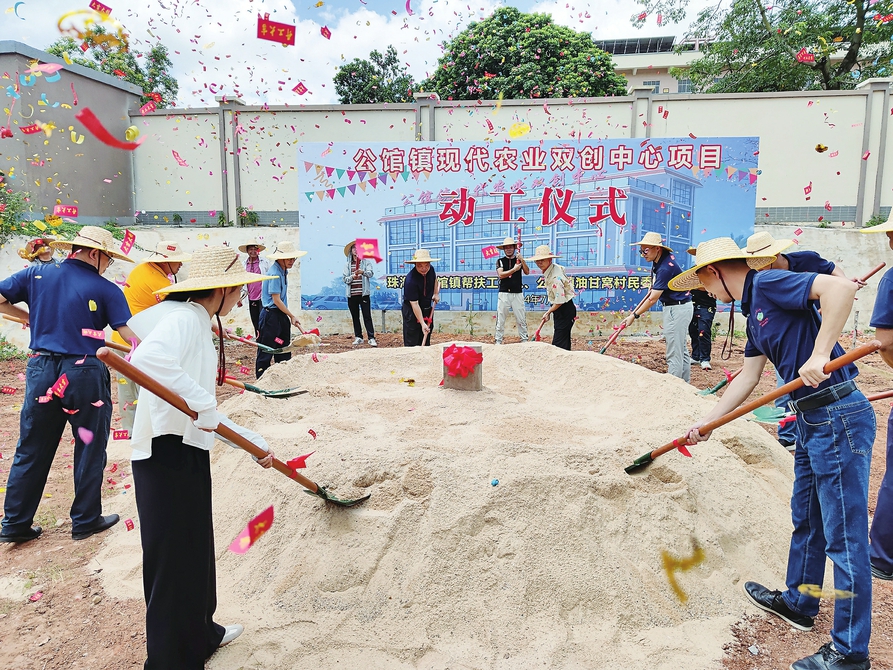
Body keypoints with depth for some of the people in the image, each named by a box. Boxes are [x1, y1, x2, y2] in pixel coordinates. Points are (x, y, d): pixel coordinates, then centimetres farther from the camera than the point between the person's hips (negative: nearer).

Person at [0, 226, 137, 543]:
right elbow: (131, 337, -13)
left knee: (32, 449, 16)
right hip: (85, 374, -4)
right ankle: (85, 520, 24)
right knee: (89, 448, 12)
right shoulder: (106, 289, -8)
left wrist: (31, 317, 18)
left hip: (41, 371, 4)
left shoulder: (37, 274, 4)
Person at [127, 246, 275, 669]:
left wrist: (255, 444, 20)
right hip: (167, 455, -10)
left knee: (196, 552, 23)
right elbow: (147, 359, -36)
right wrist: (202, 404, -29)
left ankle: (199, 634, 42)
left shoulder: (199, 326, 16)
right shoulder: (183, 316, -13)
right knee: (172, 561, 1)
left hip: (187, 453, 10)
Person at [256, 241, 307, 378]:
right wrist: (292, 316, -13)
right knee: (266, 351, -2)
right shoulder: (274, 274, -18)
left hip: (281, 315, 10)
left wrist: (289, 316, 16)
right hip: (271, 316, -10)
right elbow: (276, 300, -19)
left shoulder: (283, 271, 11)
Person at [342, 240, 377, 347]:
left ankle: (371, 338, -8)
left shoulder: (366, 261, 6)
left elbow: (371, 273, -10)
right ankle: (358, 337, 16)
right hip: (351, 294, 3)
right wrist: (352, 277, -15)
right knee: (355, 317, 8)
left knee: (367, 316, -6)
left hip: (363, 293, -3)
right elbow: (345, 279, 6)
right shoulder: (347, 264, 13)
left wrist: (363, 272, -30)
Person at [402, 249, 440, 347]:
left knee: (426, 341, 14)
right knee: (411, 342, -6)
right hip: (411, 310, -7)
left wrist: (436, 293, 7)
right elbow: (414, 304, -28)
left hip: (428, 309, 7)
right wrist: (422, 323, -28)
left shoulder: (431, 270, -9)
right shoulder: (410, 280, -29)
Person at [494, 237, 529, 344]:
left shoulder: (519, 260, 10)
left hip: (517, 294, 1)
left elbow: (527, 272, -5)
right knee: (500, 320, 0)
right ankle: (498, 341, 6)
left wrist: (522, 260, -17)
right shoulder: (500, 261, 7)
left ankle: (524, 340, 10)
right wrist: (514, 269, -16)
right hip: (504, 294, -1)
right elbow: (500, 275, -9)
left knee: (521, 319, 2)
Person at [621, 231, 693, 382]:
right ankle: (685, 383, 22)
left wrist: (634, 315, -20)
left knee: (674, 353, -9)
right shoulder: (662, 257, 3)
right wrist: (654, 285, 20)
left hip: (678, 308, -11)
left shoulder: (666, 268, -26)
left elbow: (653, 299, -24)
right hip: (672, 307, 11)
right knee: (681, 350, 15)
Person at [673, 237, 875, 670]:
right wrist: (704, 424, 19)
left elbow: (841, 287, -29)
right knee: (806, 519, 23)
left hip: (839, 418, -10)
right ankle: (798, 603, 42)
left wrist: (819, 355, -30)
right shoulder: (753, 311, 15)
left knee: (844, 536, 1)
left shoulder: (769, 285, -14)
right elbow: (747, 379, 18)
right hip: (811, 421, 10)